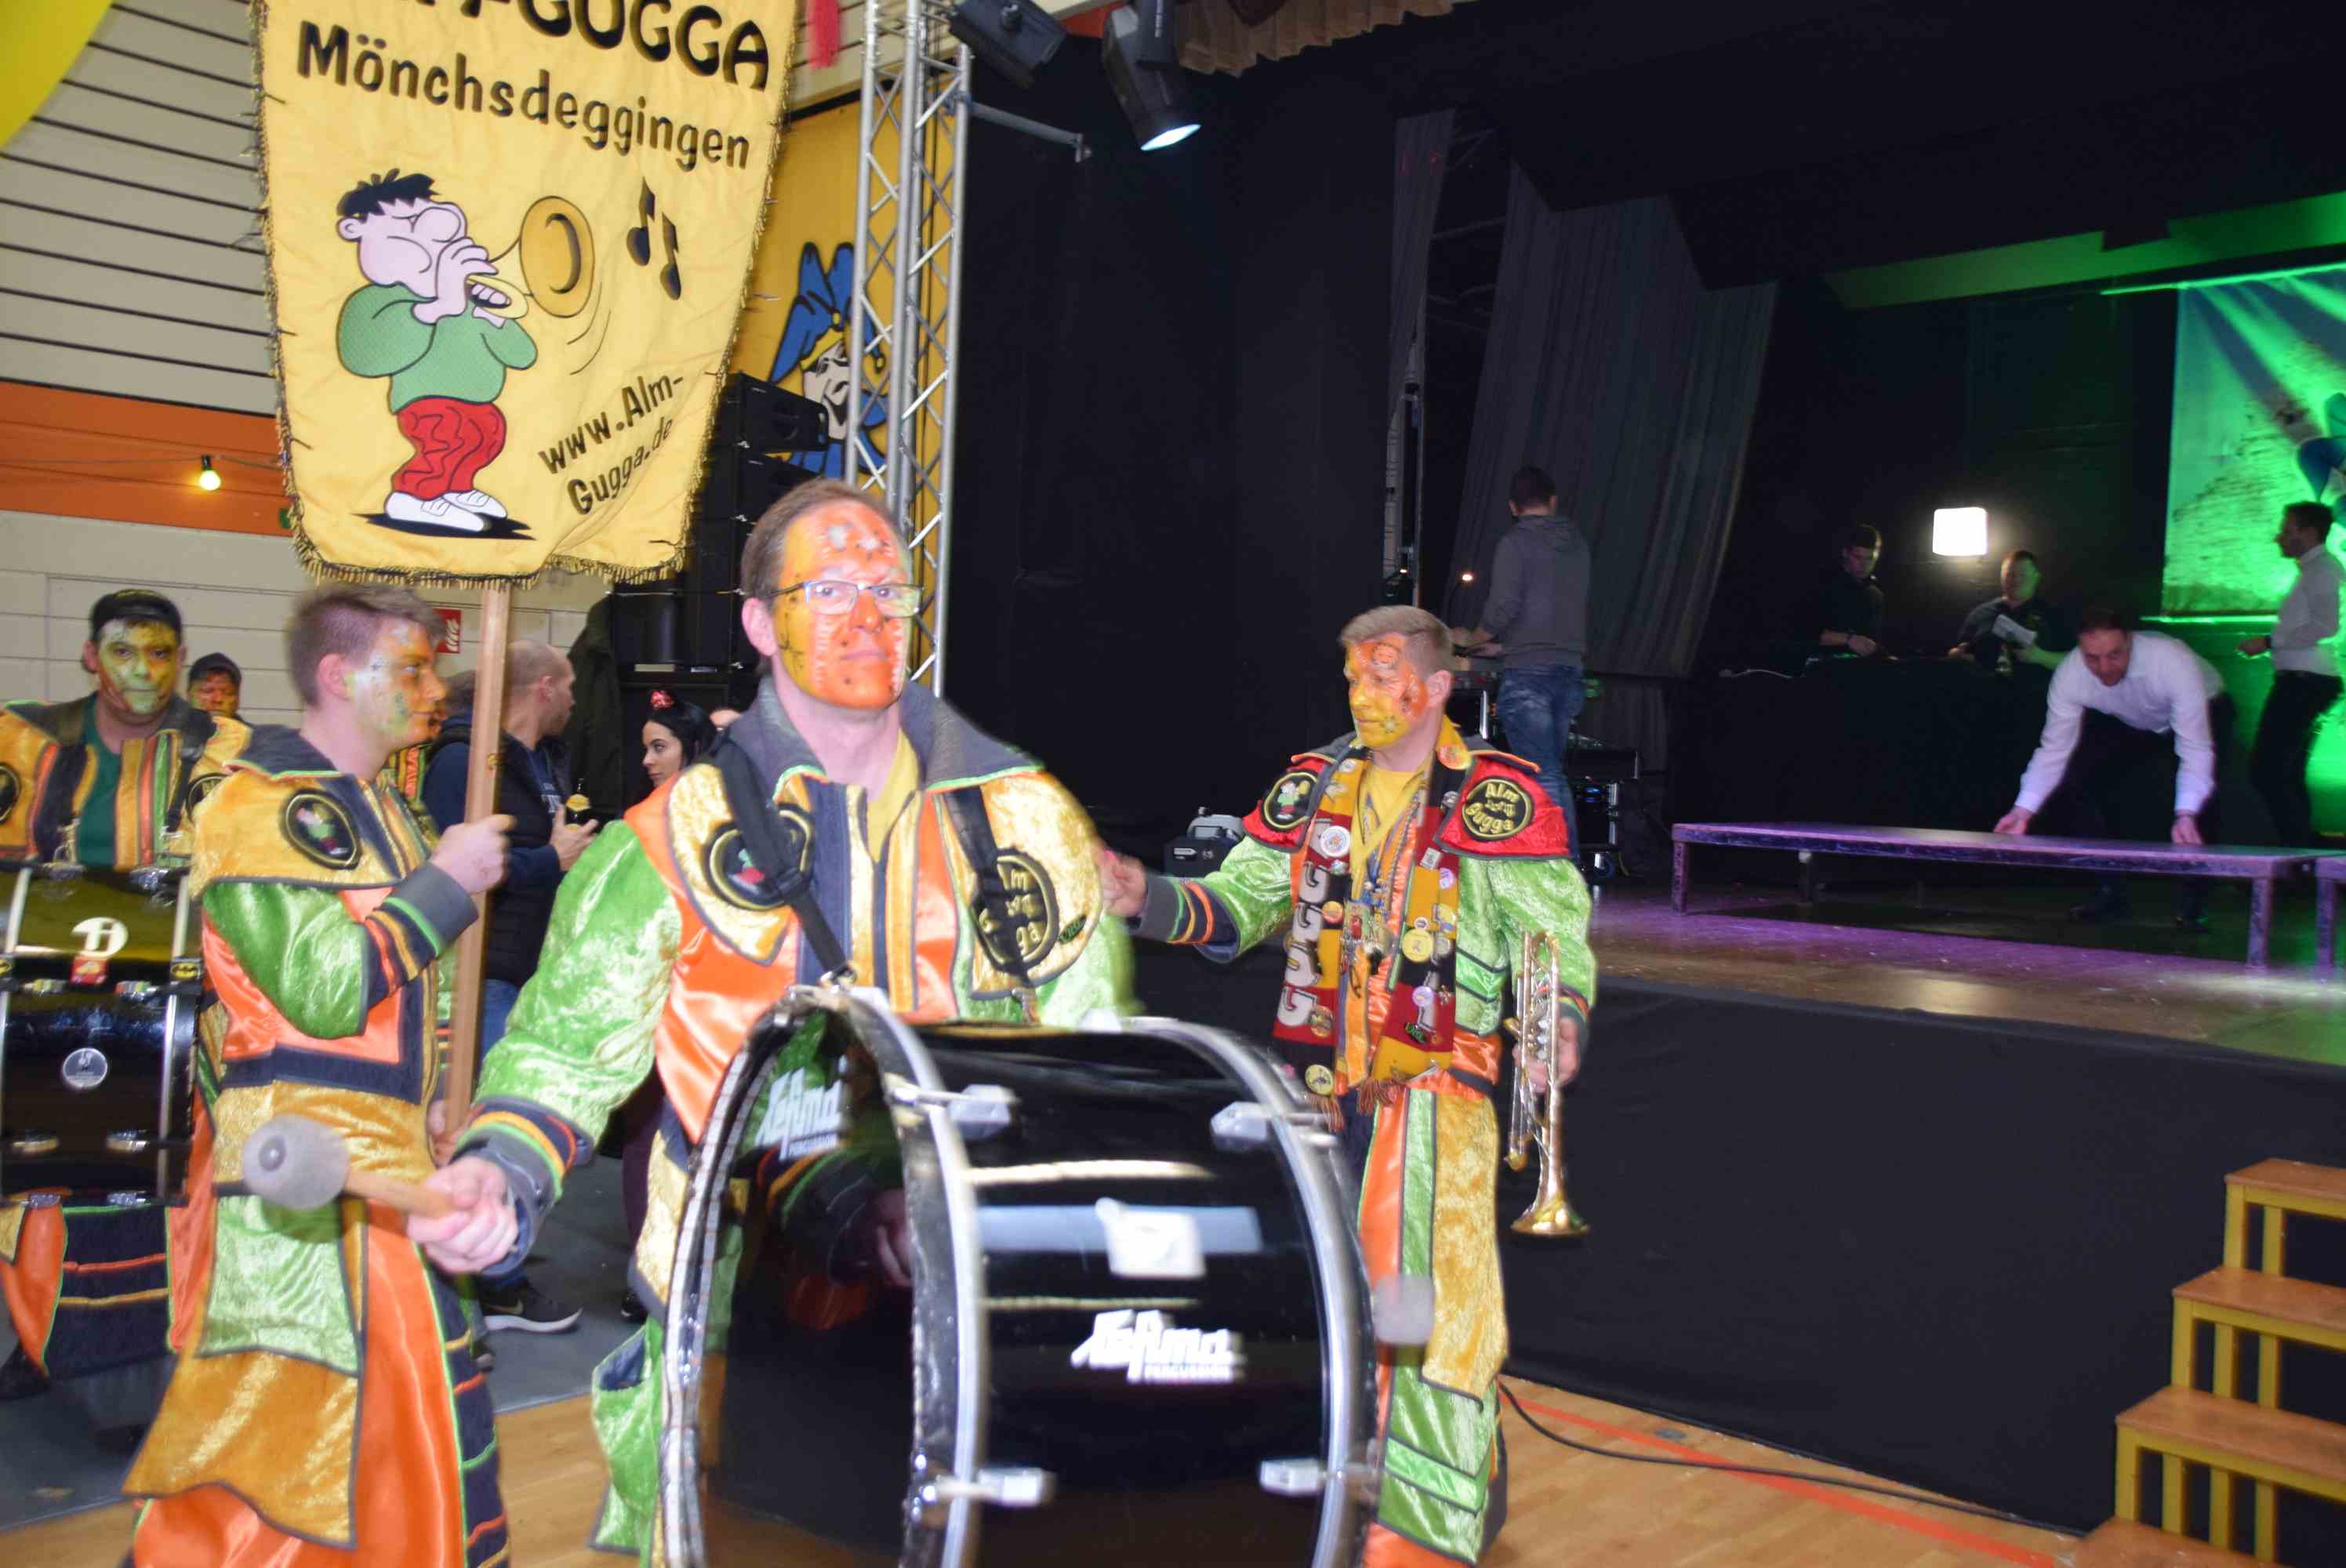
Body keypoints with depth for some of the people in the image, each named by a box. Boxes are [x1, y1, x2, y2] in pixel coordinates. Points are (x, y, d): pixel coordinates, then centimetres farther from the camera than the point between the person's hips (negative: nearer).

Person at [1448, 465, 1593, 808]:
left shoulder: (1515, 542, -5)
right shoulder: (1576, 541, 14)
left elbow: (1504, 607, -15)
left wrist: (1472, 639, 5)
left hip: (1528, 672, -6)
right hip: (1569, 667, 6)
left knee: (1542, 777, -6)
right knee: (1553, 773, 14)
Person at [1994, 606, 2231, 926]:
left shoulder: (2174, 662, -43)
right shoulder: (2070, 675, -31)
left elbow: (2196, 749, -44)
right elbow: (2054, 749, -23)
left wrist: (2186, 816, -58)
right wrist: (2023, 811, -35)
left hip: (2204, 711, -4)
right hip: (2131, 722, 4)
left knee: (2198, 795, -29)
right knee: (2082, 776, -16)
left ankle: (2195, 899, -8)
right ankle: (2112, 892, -1)